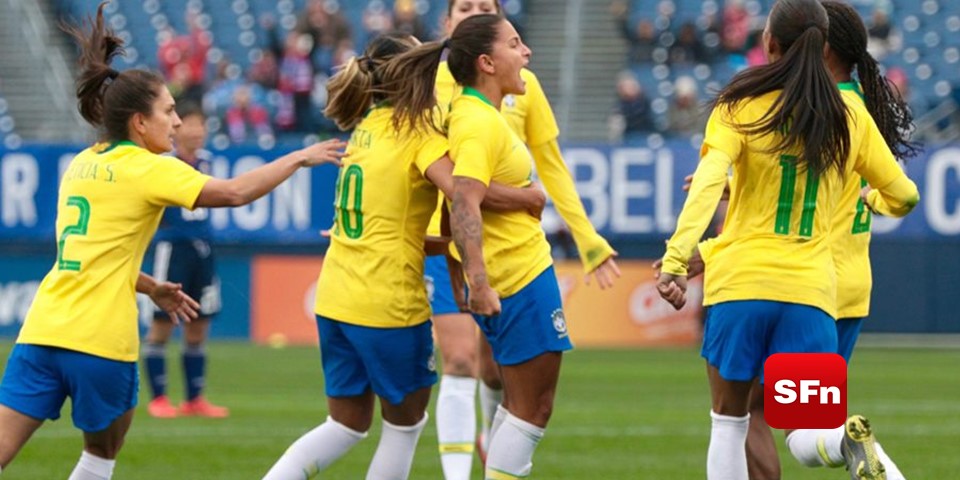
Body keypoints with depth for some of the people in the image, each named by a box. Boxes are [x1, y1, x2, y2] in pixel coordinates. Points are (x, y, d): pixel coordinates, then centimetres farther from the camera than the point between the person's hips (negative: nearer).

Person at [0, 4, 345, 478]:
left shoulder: (81, 165, 17)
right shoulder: (147, 169, -5)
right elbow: (235, 191, -12)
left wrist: (152, 288, 31)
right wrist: (298, 158, 0)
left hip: (42, 328, 5)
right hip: (100, 337, -5)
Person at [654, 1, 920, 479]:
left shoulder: (741, 107, -3)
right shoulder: (850, 117, 7)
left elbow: (707, 184, -18)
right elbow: (902, 196, 16)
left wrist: (676, 259, -25)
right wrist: (874, 200, 40)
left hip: (739, 282, -2)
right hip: (811, 289, 2)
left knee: (728, 421, 13)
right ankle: (848, 441, -31)